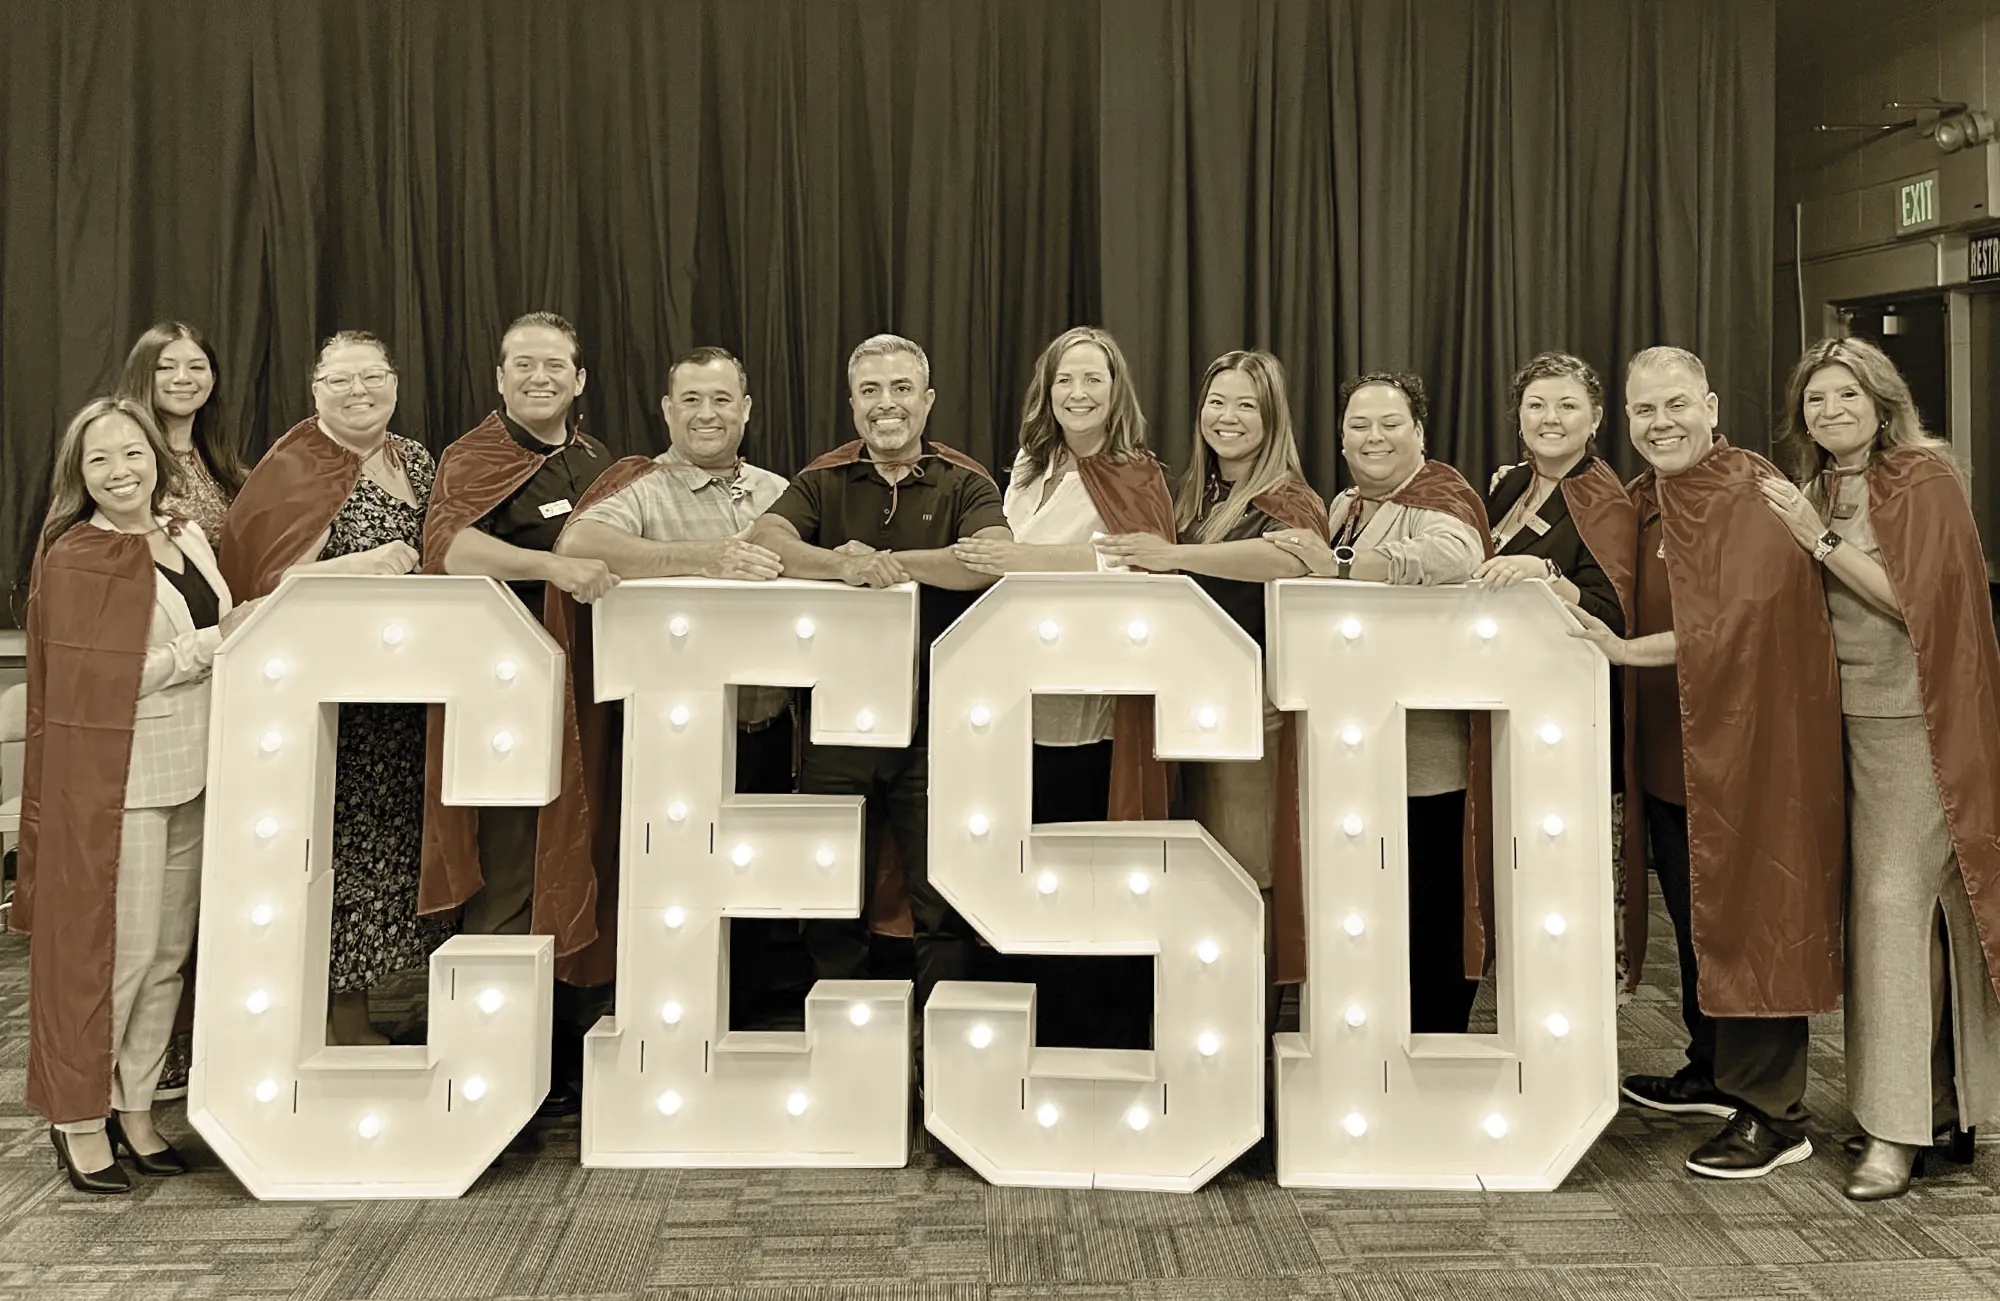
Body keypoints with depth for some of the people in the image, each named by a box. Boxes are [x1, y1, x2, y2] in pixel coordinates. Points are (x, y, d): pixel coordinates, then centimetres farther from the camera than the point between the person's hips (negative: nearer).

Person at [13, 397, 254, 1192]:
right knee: (114, 952, -1)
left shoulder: (188, 538, 11)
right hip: (114, 783, -7)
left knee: (168, 952, 11)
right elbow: (103, 678, -17)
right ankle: (80, 1121, 15)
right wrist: (216, 643, -16)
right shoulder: (74, 559, -9)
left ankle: (133, 1110, 24)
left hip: (191, 775, 7)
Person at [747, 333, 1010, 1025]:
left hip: (936, 725, -1)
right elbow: (766, 541, -10)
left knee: (944, 903, 3)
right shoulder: (823, 481, 9)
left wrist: (888, 561, -22)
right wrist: (842, 564, -29)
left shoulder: (964, 482, 5)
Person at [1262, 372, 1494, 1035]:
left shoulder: (1438, 495, -8)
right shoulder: (1341, 508, 17)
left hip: (1425, 749, -7)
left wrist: (1337, 566, -32)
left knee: (1427, 902, -1)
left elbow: (1454, 556, -31)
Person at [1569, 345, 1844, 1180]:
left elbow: (1741, 620, -24)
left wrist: (1625, 650, -30)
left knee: (1750, 921, -1)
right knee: (1692, 919, 17)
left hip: (1747, 743, -8)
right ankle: (1715, 1072, 33)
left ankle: (1773, 1115, 10)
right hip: (1668, 751, 8)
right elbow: (1609, 602, 13)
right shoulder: (1637, 504, 11)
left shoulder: (1756, 495, -13)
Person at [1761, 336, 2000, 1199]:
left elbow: (1912, 599, -15)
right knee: (1890, 909, 8)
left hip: (1914, 722, -7)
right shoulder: (1816, 493, 14)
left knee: (1895, 902, -9)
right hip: (1850, 717, 7)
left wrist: (1819, 541, -17)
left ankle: (1899, 1128, -3)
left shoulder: (1924, 478, -6)